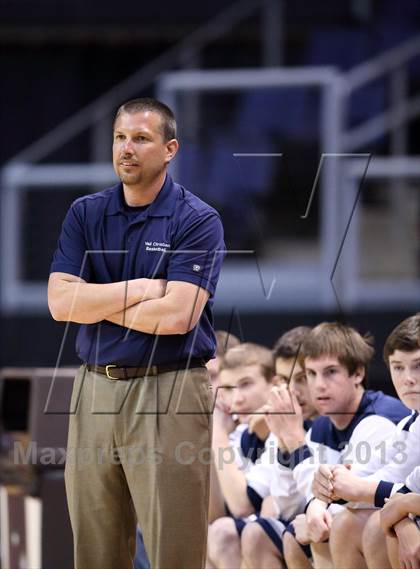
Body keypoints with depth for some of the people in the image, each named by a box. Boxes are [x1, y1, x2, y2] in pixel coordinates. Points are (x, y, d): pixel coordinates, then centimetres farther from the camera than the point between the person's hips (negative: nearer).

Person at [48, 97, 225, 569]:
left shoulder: (197, 221, -4)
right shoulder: (85, 214, 10)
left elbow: (176, 315, -16)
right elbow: (60, 302, -2)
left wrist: (94, 302, -4)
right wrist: (140, 289, -9)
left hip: (169, 389, -5)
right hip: (95, 388, 5)